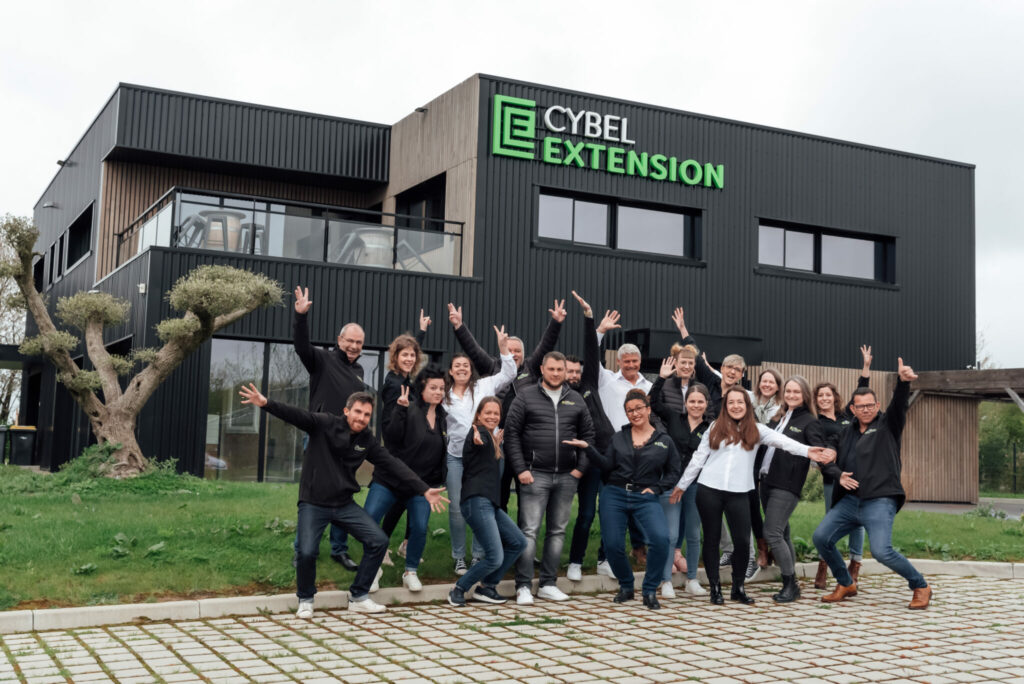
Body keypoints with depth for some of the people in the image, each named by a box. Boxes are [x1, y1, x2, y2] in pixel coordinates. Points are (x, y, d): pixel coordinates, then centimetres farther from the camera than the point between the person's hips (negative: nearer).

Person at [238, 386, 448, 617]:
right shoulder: (324, 424, -9)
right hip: (313, 503, -4)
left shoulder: (367, 441, 3)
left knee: (378, 541, -5)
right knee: (307, 552, -20)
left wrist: (424, 490, -4)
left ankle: (358, 598, 11)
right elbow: (295, 415, -23)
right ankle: (305, 600, 10)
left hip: (344, 504, 5)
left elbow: (394, 465, 1)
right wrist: (266, 403, -41)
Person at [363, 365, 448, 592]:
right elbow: (391, 439, -19)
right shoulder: (409, 410, -7)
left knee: (420, 528, -11)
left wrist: (437, 480, 10)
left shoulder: (442, 418, 11)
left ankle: (410, 572, 11)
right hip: (390, 480, -3)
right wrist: (400, 411, -28)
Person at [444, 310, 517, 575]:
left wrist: (503, 347, -9)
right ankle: (459, 558, 14)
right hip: (455, 456, 1)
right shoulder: (443, 394, 11)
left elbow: (508, 374, 0)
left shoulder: (483, 386, 6)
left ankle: (479, 555, 13)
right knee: (457, 508, 1)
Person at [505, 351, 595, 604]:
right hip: (535, 475, -4)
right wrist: (520, 469, -10)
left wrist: (581, 467, 2)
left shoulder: (576, 400, 11)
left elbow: (588, 434, 13)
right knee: (529, 530, -6)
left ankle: (548, 584, 17)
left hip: (567, 477, 4)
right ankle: (523, 586, 0)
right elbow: (511, 433, -3)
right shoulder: (525, 396, 1)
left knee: (558, 531, 8)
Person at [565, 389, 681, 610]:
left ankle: (649, 591, -6)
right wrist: (587, 448, -6)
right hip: (614, 495, 2)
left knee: (661, 539, -24)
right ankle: (626, 587, 23)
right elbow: (607, 465, 4)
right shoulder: (619, 438, 13)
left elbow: (673, 472, 11)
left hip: (645, 498, -2)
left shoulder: (664, 440, 7)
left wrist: (656, 488, -2)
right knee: (612, 545, -5)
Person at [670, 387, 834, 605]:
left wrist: (807, 450, -26)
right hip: (709, 490, 0)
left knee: (742, 540, -4)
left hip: (739, 493, 0)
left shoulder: (756, 430, 6)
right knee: (712, 538, 6)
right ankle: (715, 588, 17)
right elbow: (698, 458, 11)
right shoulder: (715, 428, 7)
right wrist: (682, 485, 14)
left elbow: (782, 441, -10)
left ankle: (738, 587, 15)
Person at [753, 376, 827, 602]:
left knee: (772, 533, -12)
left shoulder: (808, 422, -2)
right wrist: (755, 476, 14)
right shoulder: (778, 419, 16)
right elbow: (763, 446, 19)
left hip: (787, 486, -7)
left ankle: (791, 585, -1)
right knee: (782, 533, 12)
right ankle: (790, 585, 20)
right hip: (766, 482, 7)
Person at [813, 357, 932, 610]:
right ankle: (845, 585, 16)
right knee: (821, 537, -5)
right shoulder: (847, 433, 19)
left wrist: (903, 381, -37)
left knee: (882, 551, -21)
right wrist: (839, 475, 0)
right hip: (850, 500, 6)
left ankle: (921, 587, 3)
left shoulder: (888, 424, 4)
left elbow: (899, 402, -16)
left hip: (880, 501, -6)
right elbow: (830, 461, 23)